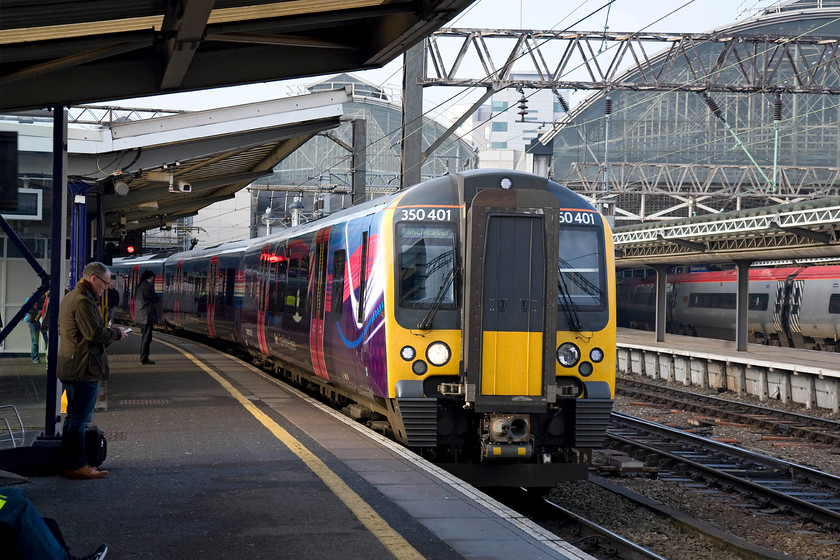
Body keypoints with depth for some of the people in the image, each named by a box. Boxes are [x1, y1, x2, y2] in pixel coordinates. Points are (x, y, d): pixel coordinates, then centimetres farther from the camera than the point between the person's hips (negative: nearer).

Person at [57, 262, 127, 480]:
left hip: (70, 369, 11)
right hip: (84, 370, -11)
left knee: (73, 417, 17)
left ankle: (69, 463, 22)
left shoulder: (70, 298, 18)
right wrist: (117, 332, -4)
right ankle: (77, 466, -4)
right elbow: (95, 333, -23)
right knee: (80, 419, -7)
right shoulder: (83, 301, -18)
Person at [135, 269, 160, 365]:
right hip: (147, 316, -10)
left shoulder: (140, 286, 14)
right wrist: (158, 297, 7)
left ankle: (143, 357, 23)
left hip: (141, 316, 10)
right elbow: (154, 299, -13)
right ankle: (144, 359, -4)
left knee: (144, 336, 17)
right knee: (146, 337, -5)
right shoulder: (147, 286, -16)